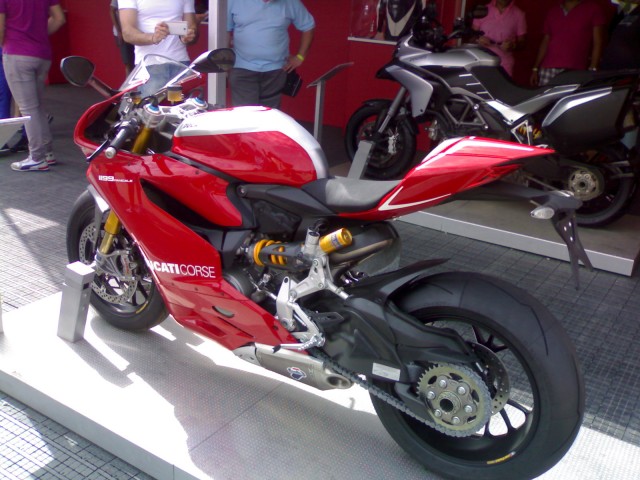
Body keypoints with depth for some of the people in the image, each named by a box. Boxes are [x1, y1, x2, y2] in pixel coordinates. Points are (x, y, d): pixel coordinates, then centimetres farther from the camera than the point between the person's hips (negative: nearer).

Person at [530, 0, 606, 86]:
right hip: (548, 70, 4)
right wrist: (535, 68, 12)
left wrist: (592, 70, -10)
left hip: (575, 71, -3)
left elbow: (598, 43, 0)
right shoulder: (553, 11, 18)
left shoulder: (593, 8, 6)